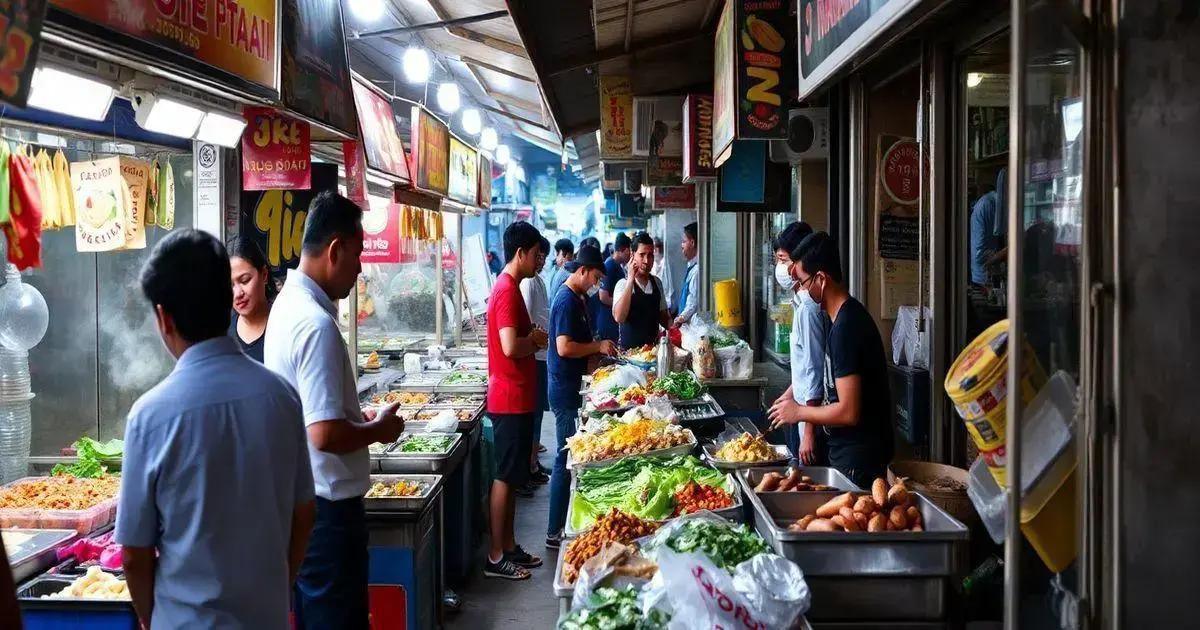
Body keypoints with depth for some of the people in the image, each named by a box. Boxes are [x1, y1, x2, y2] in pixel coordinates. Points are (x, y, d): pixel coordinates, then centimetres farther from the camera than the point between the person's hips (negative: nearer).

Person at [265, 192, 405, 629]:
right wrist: (378, 430, -11)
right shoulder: (317, 324, -23)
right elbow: (326, 435, -27)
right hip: (325, 506, -10)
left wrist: (362, 418, 11)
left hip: (297, 497, 10)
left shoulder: (288, 302, 7)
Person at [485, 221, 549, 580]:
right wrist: (536, 340, -10)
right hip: (511, 400, -10)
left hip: (516, 398, 10)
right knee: (506, 477, -3)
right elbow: (510, 347, -27)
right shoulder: (507, 291, -18)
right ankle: (496, 557, 5)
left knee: (512, 476, 15)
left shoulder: (509, 287, 15)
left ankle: (509, 547, 24)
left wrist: (532, 338, 5)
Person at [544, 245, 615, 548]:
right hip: (565, 389, -10)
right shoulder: (567, 301, -17)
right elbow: (564, 348, -25)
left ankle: (566, 522, 25)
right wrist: (598, 346, -15)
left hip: (573, 387, 10)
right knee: (566, 459, -4)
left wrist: (600, 348, 9)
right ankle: (555, 532, 4)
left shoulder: (577, 298, 14)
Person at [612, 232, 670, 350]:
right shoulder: (623, 284, -10)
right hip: (628, 348, -4)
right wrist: (631, 279, -25)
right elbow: (619, 317, -26)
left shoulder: (657, 282, 6)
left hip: (653, 346, 4)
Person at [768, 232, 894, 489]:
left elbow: (849, 412, -25)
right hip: (847, 450, 10)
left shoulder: (846, 327, -22)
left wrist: (799, 412, -11)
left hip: (857, 457, -9)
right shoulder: (849, 315, 8)